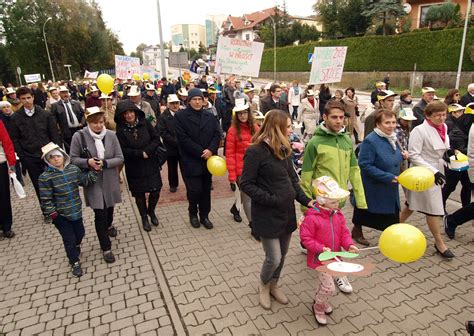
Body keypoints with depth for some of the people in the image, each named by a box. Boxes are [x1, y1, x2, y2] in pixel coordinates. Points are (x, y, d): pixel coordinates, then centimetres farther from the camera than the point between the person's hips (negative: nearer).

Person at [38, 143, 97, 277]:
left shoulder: (74, 169, -3)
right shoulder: (45, 177, -15)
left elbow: (86, 181, -1)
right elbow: (46, 199, -14)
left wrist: (93, 170, -14)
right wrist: (53, 215, -16)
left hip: (76, 211, 4)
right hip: (60, 215, -4)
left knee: (80, 233, 21)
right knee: (69, 239, 7)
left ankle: (75, 248, 55)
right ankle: (74, 262, 29)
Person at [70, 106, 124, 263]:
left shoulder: (111, 135, -9)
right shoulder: (79, 136, -12)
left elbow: (120, 158, -6)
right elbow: (73, 159, -5)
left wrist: (104, 163, -22)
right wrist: (87, 162, -23)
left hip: (110, 180, 2)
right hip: (92, 181, -2)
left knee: (109, 207, 23)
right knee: (100, 214, -1)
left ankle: (109, 224, 58)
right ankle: (106, 248, 17)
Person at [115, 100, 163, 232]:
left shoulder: (144, 122, -6)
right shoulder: (120, 129, -10)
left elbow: (156, 139, -6)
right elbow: (123, 150, -12)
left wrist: (147, 151, -19)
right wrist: (140, 153, -20)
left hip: (151, 164, 1)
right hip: (134, 167, -1)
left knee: (155, 190, 2)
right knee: (139, 193, 10)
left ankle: (151, 212, 32)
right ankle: (144, 218, 32)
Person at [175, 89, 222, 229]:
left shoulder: (210, 116, 10)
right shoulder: (181, 116, -4)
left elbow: (217, 134, 3)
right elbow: (183, 138, -12)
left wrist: (211, 150, -15)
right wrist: (200, 152, -15)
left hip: (208, 159, 4)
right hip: (191, 161, -4)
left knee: (206, 189, 10)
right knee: (195, 190, -3)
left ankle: (204, 216, 25)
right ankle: (193, 213, 23)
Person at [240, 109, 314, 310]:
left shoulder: (283, 150, 6)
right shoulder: (256, 152, -17)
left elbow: (292, 178, 10)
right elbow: (246, 184, -16)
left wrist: (305, 200, -3)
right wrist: (271, 199, -20)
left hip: (286, 212, 7)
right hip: (267, 215, -7)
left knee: (282, 254, 17)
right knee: (274, 258, 0)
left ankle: (274, 285, 42)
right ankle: (263, 286, 31)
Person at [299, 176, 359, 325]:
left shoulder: (338, 214, -3)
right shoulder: (312, 217, -24)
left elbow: (344, 233, 3)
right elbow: (305, 238, -19)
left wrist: (349, 245, -15)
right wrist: (321, 249, -27)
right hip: (319, 258, -7)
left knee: (325, 283, 25)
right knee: (329, 288, -6)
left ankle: (320, 300, 52)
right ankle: (318, 307, 22)